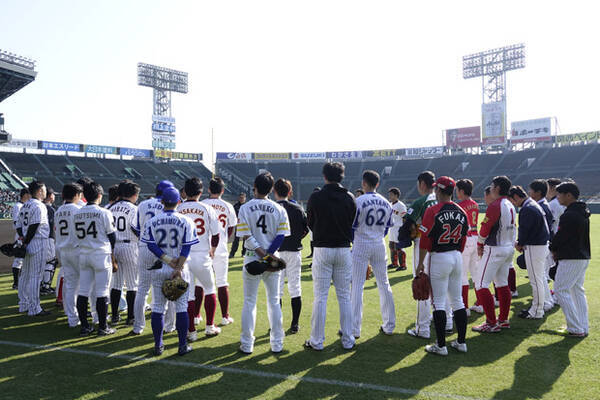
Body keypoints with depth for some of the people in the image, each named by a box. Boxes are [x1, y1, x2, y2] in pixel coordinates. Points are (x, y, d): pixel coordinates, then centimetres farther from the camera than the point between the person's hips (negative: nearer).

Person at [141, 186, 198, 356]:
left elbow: (151, 245, -8)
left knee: (158, 307, 10)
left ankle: (158, 345, 15)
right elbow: (186, 247, -11)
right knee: (181, 307, 5)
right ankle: (183, 345, 8)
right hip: (180, 269, -1)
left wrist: (168, 260, -10)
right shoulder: (186, 221, -4)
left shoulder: (151, 222, 0)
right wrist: (178, 268, -13)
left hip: (158, 269, 1)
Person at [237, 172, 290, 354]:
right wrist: (268, 255, -10)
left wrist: (262, 254, -12)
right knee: (274, 301, 11)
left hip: (252, 257, -1)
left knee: (249, 302, 8)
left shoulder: (245, 208, -5)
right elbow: (281, 236, -7)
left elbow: (247, 236, -12)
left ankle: (247, 344, 11)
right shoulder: (279, 209, 0)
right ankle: (277, 344, 15)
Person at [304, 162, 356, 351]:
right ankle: (348, 340, 16)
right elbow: (352, 223, 7)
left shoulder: (315, 197, -6)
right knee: (344, 296, 10)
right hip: (344, 250, 2)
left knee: (320, 296, 3)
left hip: (322, 250, -2)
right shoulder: (349, 198, 0)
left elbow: (310, 224, 4)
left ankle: (317, 341, 9)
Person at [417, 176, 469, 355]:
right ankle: (461, 342, 20)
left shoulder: (432, 211, -13)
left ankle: (441, 346, 4)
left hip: (439, 258, -6)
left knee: (439, 302, 1)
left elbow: (425, 240, -12)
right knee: (457, 300, 13)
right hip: (457, 257, 6)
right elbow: (464, 238, 10)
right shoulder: (461, 211, 5)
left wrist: (420, 263, -5)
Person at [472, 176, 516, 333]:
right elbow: (512, 228, 16)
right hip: (509, 248, 10)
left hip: (494, 249, -10)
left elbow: (485, 228, -16)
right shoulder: (510, 206, 12)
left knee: (481, 284, -7)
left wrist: (480, 245, -2)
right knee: (502, 283, 16)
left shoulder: (495, 205, -17)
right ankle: (503, 320, 23)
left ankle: (492, 323, -7)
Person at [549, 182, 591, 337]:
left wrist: (553, 249, 5)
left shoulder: (569, 215, -19)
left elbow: (560, 237, -16)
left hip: (571, 259, -10)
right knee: (578, 290, 16)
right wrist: (558, 250, 12)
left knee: (560, 290, -4)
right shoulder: (583, 213, 13)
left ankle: (576, 329, -4)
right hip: (584, 256, 10)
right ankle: (584, 327, 19)